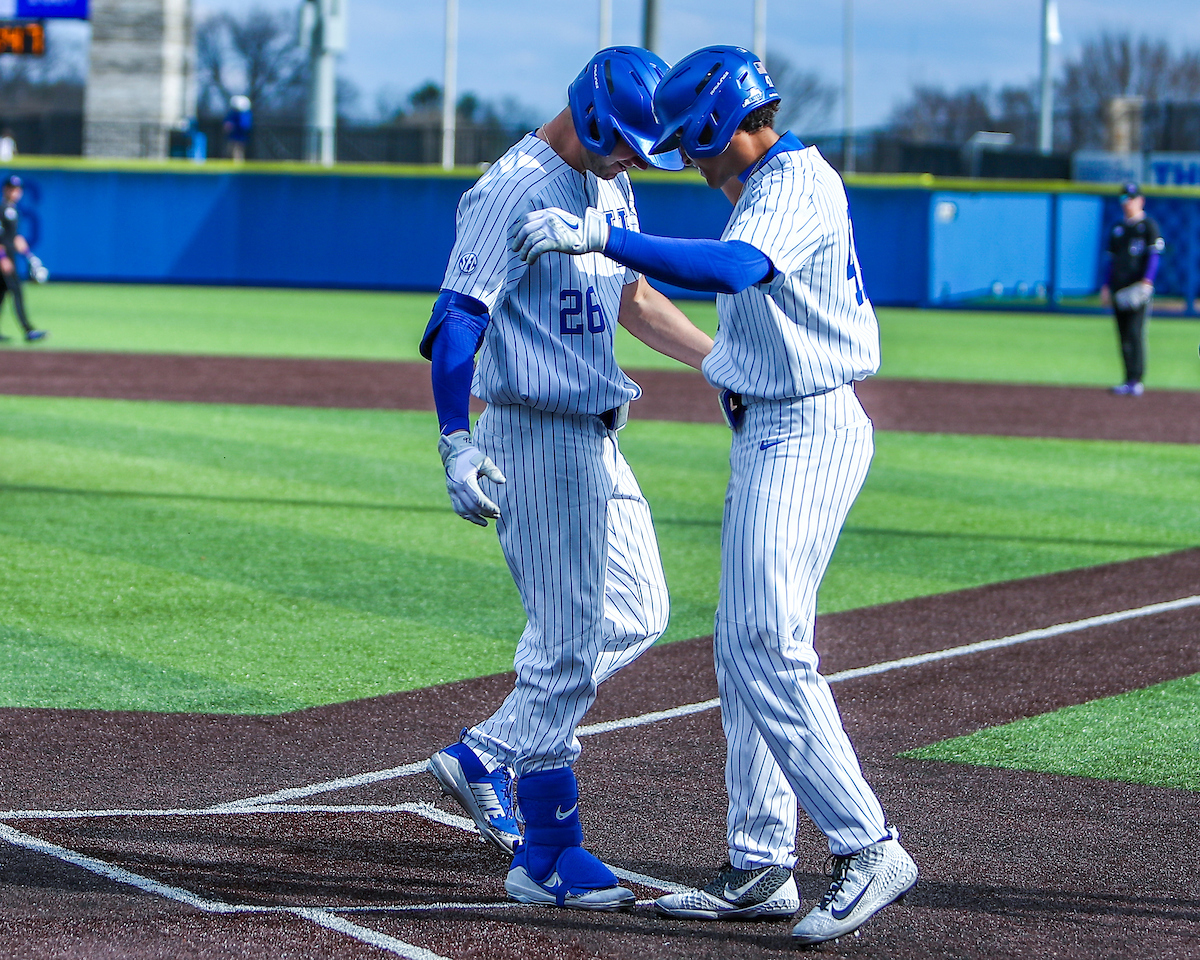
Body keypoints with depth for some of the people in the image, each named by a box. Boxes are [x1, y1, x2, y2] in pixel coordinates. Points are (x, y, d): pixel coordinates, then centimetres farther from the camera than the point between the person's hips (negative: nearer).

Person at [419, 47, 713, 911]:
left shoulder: (610, 184, 12)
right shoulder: (514, 190, -17)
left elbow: (632, 298, 24)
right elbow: (456, 321, -24)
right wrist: (456, 445, -34)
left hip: (596, 440, 10)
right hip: (536, 439, -9)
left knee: (635, 617, 14)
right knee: (567, 645, -6)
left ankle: (485, 755, 21)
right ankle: (547, 857, 3)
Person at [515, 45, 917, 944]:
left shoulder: (797, 187, -17)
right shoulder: (774, 185, 17)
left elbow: (731, 268, -36)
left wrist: (600, 236, -39)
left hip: (804, 435, -11)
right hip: (773, 431, 11)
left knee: (768, 645, -16)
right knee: (747, 649, 10)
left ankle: (867, 847, -13)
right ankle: (761, 869, 14)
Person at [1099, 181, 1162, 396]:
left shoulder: (1149, 226, 0)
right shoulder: (1117, 229, 20)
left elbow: (1154, 256, -7)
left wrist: (1146, 281, -19)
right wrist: (1107, 286, 16)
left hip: (1139, 288, -7)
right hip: (1119, 290, 7)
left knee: (1134, 333, -14)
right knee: (1123, 336, 6)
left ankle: (1135, 381, -17)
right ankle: (1130, 382, 9)